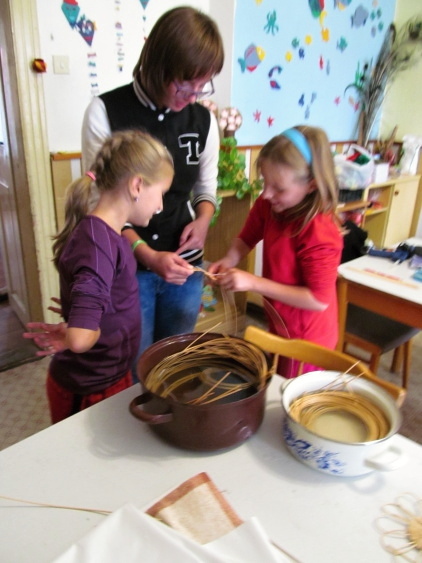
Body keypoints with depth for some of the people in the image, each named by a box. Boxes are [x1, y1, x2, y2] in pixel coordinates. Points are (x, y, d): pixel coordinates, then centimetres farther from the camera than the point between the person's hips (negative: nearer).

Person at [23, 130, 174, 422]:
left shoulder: (106, 232, -1)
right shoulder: (98, 241, -29)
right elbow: (81, 337, -36)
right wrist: (67, 336, -18)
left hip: (109, 377, 8)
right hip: (90, 391, -8)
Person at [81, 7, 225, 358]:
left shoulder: (204, 120, 2)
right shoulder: (106, 112, -10)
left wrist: (203, 220, -10)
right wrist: (148, 255, -21)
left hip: (185, 267, 4)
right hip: (126, 269, -3)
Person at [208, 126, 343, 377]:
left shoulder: (319, 232, -30)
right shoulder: (269, 206, -9)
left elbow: (319, 299, -26)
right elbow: (247, 239, 8)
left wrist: (254, 282, -28)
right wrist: (228, 261, -13)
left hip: (306, 339, -7)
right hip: (278, 327, 7)